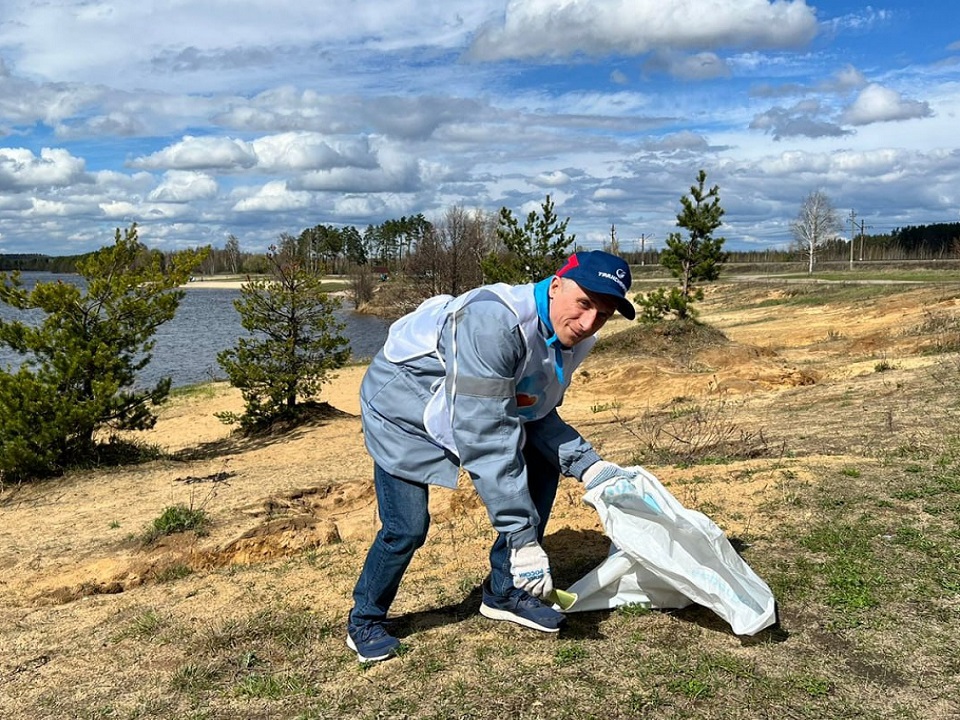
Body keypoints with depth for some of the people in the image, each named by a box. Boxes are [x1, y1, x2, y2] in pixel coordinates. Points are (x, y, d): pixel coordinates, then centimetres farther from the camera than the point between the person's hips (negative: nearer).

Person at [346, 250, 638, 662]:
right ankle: (365, 622, 15)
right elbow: (484, 437, -40)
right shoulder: (494, 322, -38)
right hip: (401, 408, -7)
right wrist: (523, 539, -38)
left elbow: (540, 418, -1)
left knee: (543, 467, -2)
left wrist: (590, 467, -18)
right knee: (407, 528, -14)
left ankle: (504, 593, 13)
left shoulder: (570, 340, -11)